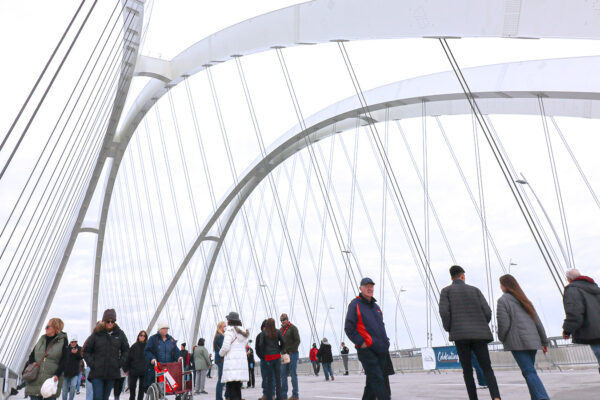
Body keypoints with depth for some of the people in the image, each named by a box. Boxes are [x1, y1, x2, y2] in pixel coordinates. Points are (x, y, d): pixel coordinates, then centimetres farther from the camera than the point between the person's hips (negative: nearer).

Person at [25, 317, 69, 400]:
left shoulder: (63, 341, -2)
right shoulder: (42, 339, 14)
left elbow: (64, 361, -6)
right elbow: (32, 355, 17)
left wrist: (57, 375, -16)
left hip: (51, 380, -4)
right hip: (35, 379, 4)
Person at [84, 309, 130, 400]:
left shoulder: (120, 334, 3)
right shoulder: (96, 334, -3)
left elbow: (126, 350, 13)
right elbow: (86, 351, 6)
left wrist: (120, 363, 2)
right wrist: (91, 363, -5)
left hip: (112, 373, 2)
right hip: (97, 373, -2)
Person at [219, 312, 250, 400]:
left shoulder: (230, 330, -6)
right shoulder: (243, 331, 16)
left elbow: (226, 347, -13)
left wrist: (221, 353, 7)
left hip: (232, 360, -7)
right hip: (243, 360, 7)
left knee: (231, 388, -8)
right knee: (238, 388, 15)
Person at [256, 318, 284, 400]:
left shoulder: (263, 333, -4)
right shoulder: (278, 332, 0)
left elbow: (261, 344, -8)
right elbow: (283, 342, -5)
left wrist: (263, 355, 4)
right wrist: (280, 350, 9)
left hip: (268, 357, -2)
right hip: (277, 356, 2)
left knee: (269, 378, 6)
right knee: (278, 378, 9)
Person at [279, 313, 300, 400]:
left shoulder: (293, 328, -6)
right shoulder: (281, 329, 15)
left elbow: (297, 341, -11)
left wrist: (291, 351, -15)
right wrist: (282, 351, 8)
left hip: (292, 354, -7)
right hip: (284, 354, 7)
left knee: (293, 374, -3)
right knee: (283, 374, 6)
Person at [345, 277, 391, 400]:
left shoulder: (375, 306, 19)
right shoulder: (355, 304, -5)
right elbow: (348, 328, -9)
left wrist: (385, 341, 15)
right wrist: (361, 343, -15)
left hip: (380, 350, 7)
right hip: (366, 349, -7)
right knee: (377, 379, -12)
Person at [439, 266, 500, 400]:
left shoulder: (446, 291, 8)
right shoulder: (475, 290, 14)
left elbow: (444, 312, -7)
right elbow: (487, 311, 5)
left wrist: (449, 329, 6)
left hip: (460, 335, -2)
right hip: (479, 335, 2)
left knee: (467, 371, 8)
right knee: (487, 369, 4)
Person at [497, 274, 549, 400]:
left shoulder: (503, 300, -5)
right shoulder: (524, 299, 17)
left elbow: (504, 324, -11)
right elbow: (537, 321, 16)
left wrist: (502, 339, 7)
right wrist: (544, 341, 20)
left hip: (518, 342, -7)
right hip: (532, 340, 7)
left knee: (529, 372, -8)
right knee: (529, 371, 16)